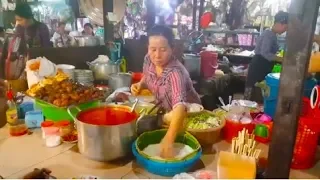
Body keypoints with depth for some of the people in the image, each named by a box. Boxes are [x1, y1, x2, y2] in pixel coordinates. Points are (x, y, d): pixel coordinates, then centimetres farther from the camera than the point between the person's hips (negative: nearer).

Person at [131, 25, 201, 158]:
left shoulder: (175, 72, -35)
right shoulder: (148, 60, -15)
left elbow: (180, 105, -49)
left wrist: (168, 139, -62)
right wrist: (139, 85, -15)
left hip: (187, 114, -5)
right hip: (164, 110, 6)